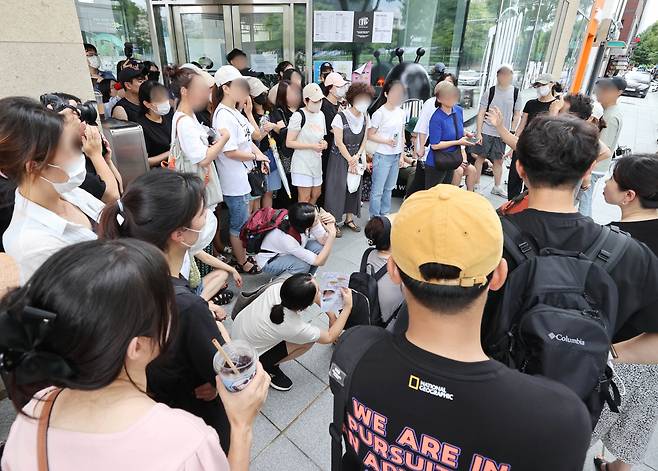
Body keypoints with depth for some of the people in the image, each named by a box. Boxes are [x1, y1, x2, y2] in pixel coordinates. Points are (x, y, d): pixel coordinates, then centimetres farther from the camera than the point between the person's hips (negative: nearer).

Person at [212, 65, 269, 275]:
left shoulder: (235, 112, 8)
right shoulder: (223, 116, -21)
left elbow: (248, 138, 14)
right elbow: (230, 152, -25)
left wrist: (261, 156, -2)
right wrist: (256, 157, -12)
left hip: (242, 176, 9)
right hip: (233, 180, -9)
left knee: (243, 220, 22)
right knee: (239, 223, 6)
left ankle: (242, 254, 39)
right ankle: (242, 263, 23)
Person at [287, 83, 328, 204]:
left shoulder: (321, 114, 10)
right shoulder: (299, 116, -14)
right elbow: (289, 143, -16)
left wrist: (323, 143, -1)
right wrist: (312, 146, -21)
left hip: (316, 162, 8)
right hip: (302, 163, -8)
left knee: (316, 195, 16)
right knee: (304, 198, -2)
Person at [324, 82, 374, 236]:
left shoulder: (365, 118, 0)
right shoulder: (340, 117, -17)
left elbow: (364, 140, 4)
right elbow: (339, 143, -16)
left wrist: (356, 157, -10)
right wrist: (350, 161, -11)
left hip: (356, 158, 6)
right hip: (340, 158, -6)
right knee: (337, 188, -2)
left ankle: (349, 219, 25)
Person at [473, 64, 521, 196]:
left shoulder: (515, 92, 2)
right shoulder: (490, 91, -5)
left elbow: (517, 114, 8)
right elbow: (481, 113, -5)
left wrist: (512, 132, 4)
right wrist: (478, 132, -9)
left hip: (503, 134, 2)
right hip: (486, 132, -2)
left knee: (499, 160, 9)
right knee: (480, 157, 4)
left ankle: (497, 187, 22)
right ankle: (475, 184, 17)